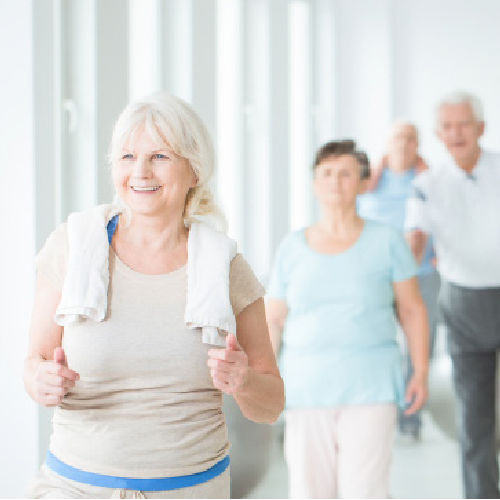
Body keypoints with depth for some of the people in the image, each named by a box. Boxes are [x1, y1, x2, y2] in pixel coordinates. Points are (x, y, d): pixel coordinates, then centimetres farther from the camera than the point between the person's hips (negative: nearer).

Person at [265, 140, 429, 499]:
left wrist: (421, 373, -6)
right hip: (310, 387, 2)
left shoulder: (387, 240, -1)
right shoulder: (292, 248, 4)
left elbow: (413, 308, 3)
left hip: (370, 387, -2)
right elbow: (272, 321, 5)